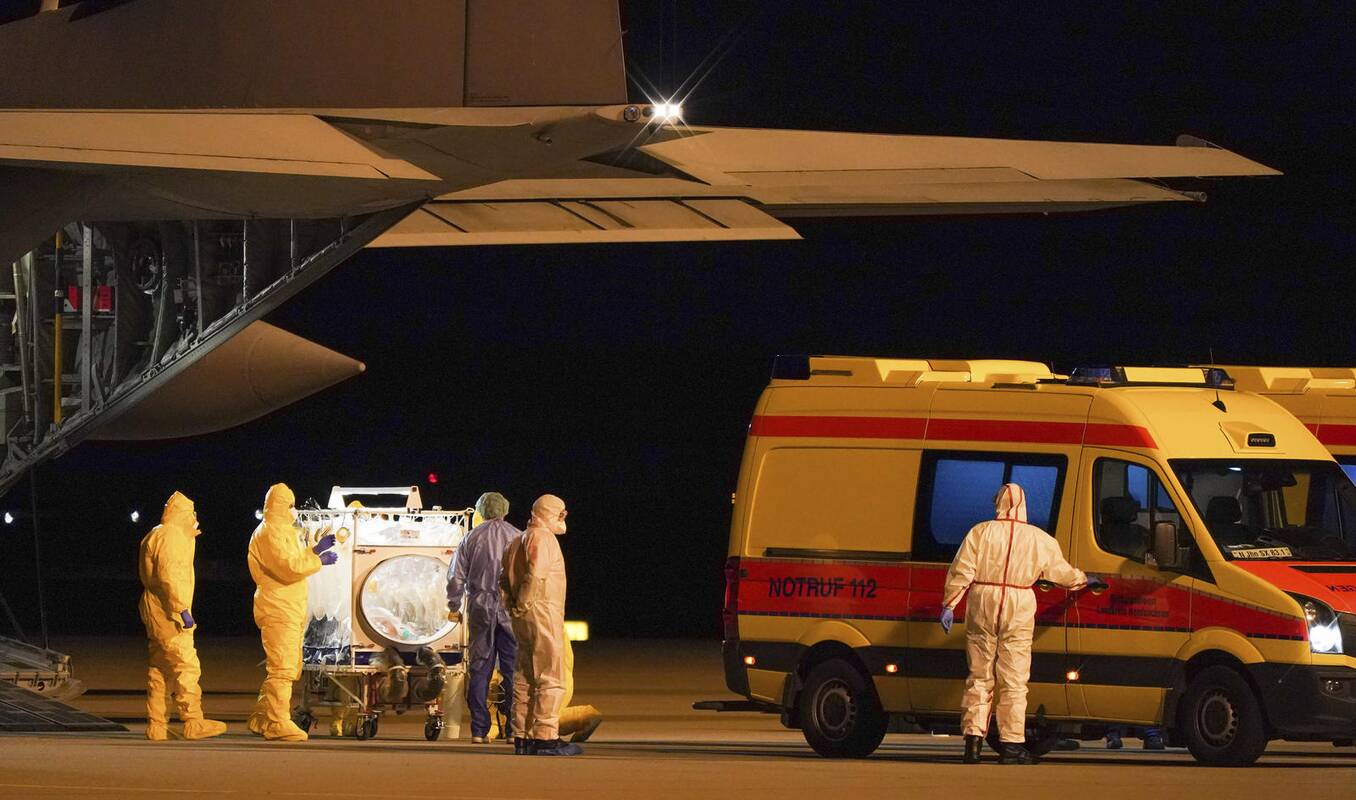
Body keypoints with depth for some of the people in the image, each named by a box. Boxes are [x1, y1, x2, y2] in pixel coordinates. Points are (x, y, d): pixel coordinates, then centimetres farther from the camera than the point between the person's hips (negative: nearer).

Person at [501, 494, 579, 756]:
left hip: (524, 617, 10)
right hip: (543, 614, -10)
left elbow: (505, 579, 19)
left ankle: (522, 738, 14)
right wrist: (522, 605, -14)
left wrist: (513, 605, 10)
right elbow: (534, 574, -24)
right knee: (551, 679, -8)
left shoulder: (521, 540, 19)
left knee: (525, 678, 12)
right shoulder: (542, 538, -11)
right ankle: (546, 738, -11)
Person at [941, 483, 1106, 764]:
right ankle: (1012, 744, 0)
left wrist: (949, 605, 0)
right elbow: (1060, 571, 18)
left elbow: (961, 571, -4)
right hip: (1019, 610, 0)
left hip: (982, 605, 0)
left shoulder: (981, 532, 1)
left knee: (979, 677, 8)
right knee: (1014, 681, 3)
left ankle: (973, 738, 4)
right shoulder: (1040, 540, 5)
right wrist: (1083, 580, 37)